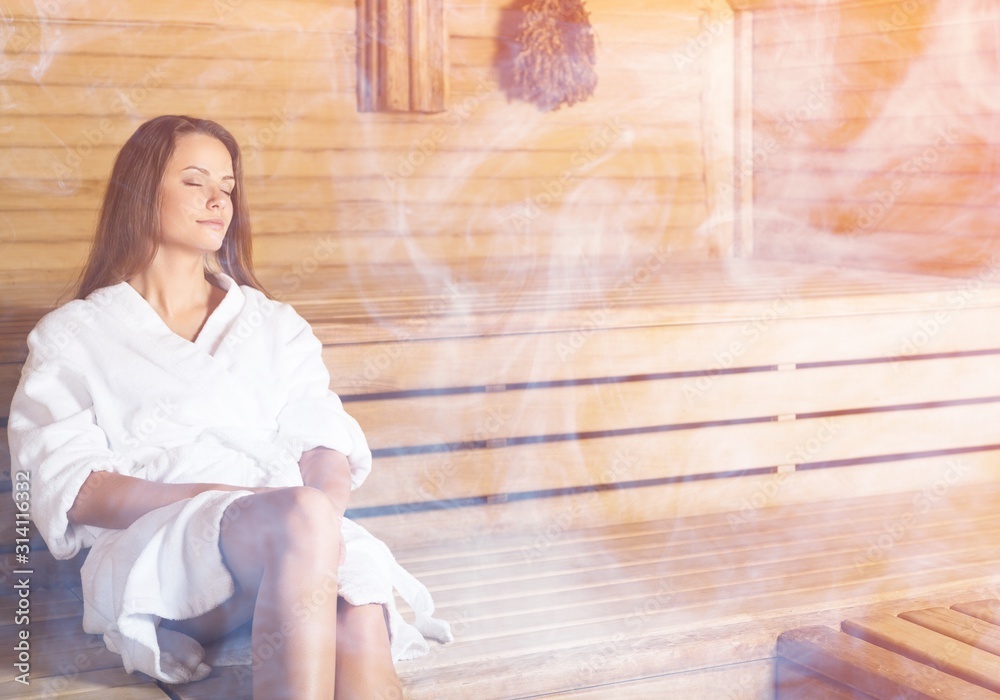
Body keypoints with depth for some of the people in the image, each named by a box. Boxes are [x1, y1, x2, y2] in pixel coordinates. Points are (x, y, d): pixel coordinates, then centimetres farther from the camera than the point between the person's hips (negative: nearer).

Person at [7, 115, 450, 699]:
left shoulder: (275, 325, 29)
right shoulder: (74, 336, 18)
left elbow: (324, 440, 15)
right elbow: (66, 486, 3)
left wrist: (324, 506, -12)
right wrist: (218, 495, -13)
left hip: (299, 535, 3)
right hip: (152, 545, -2)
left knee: (359, 616, -35)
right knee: (301, 518, -36)